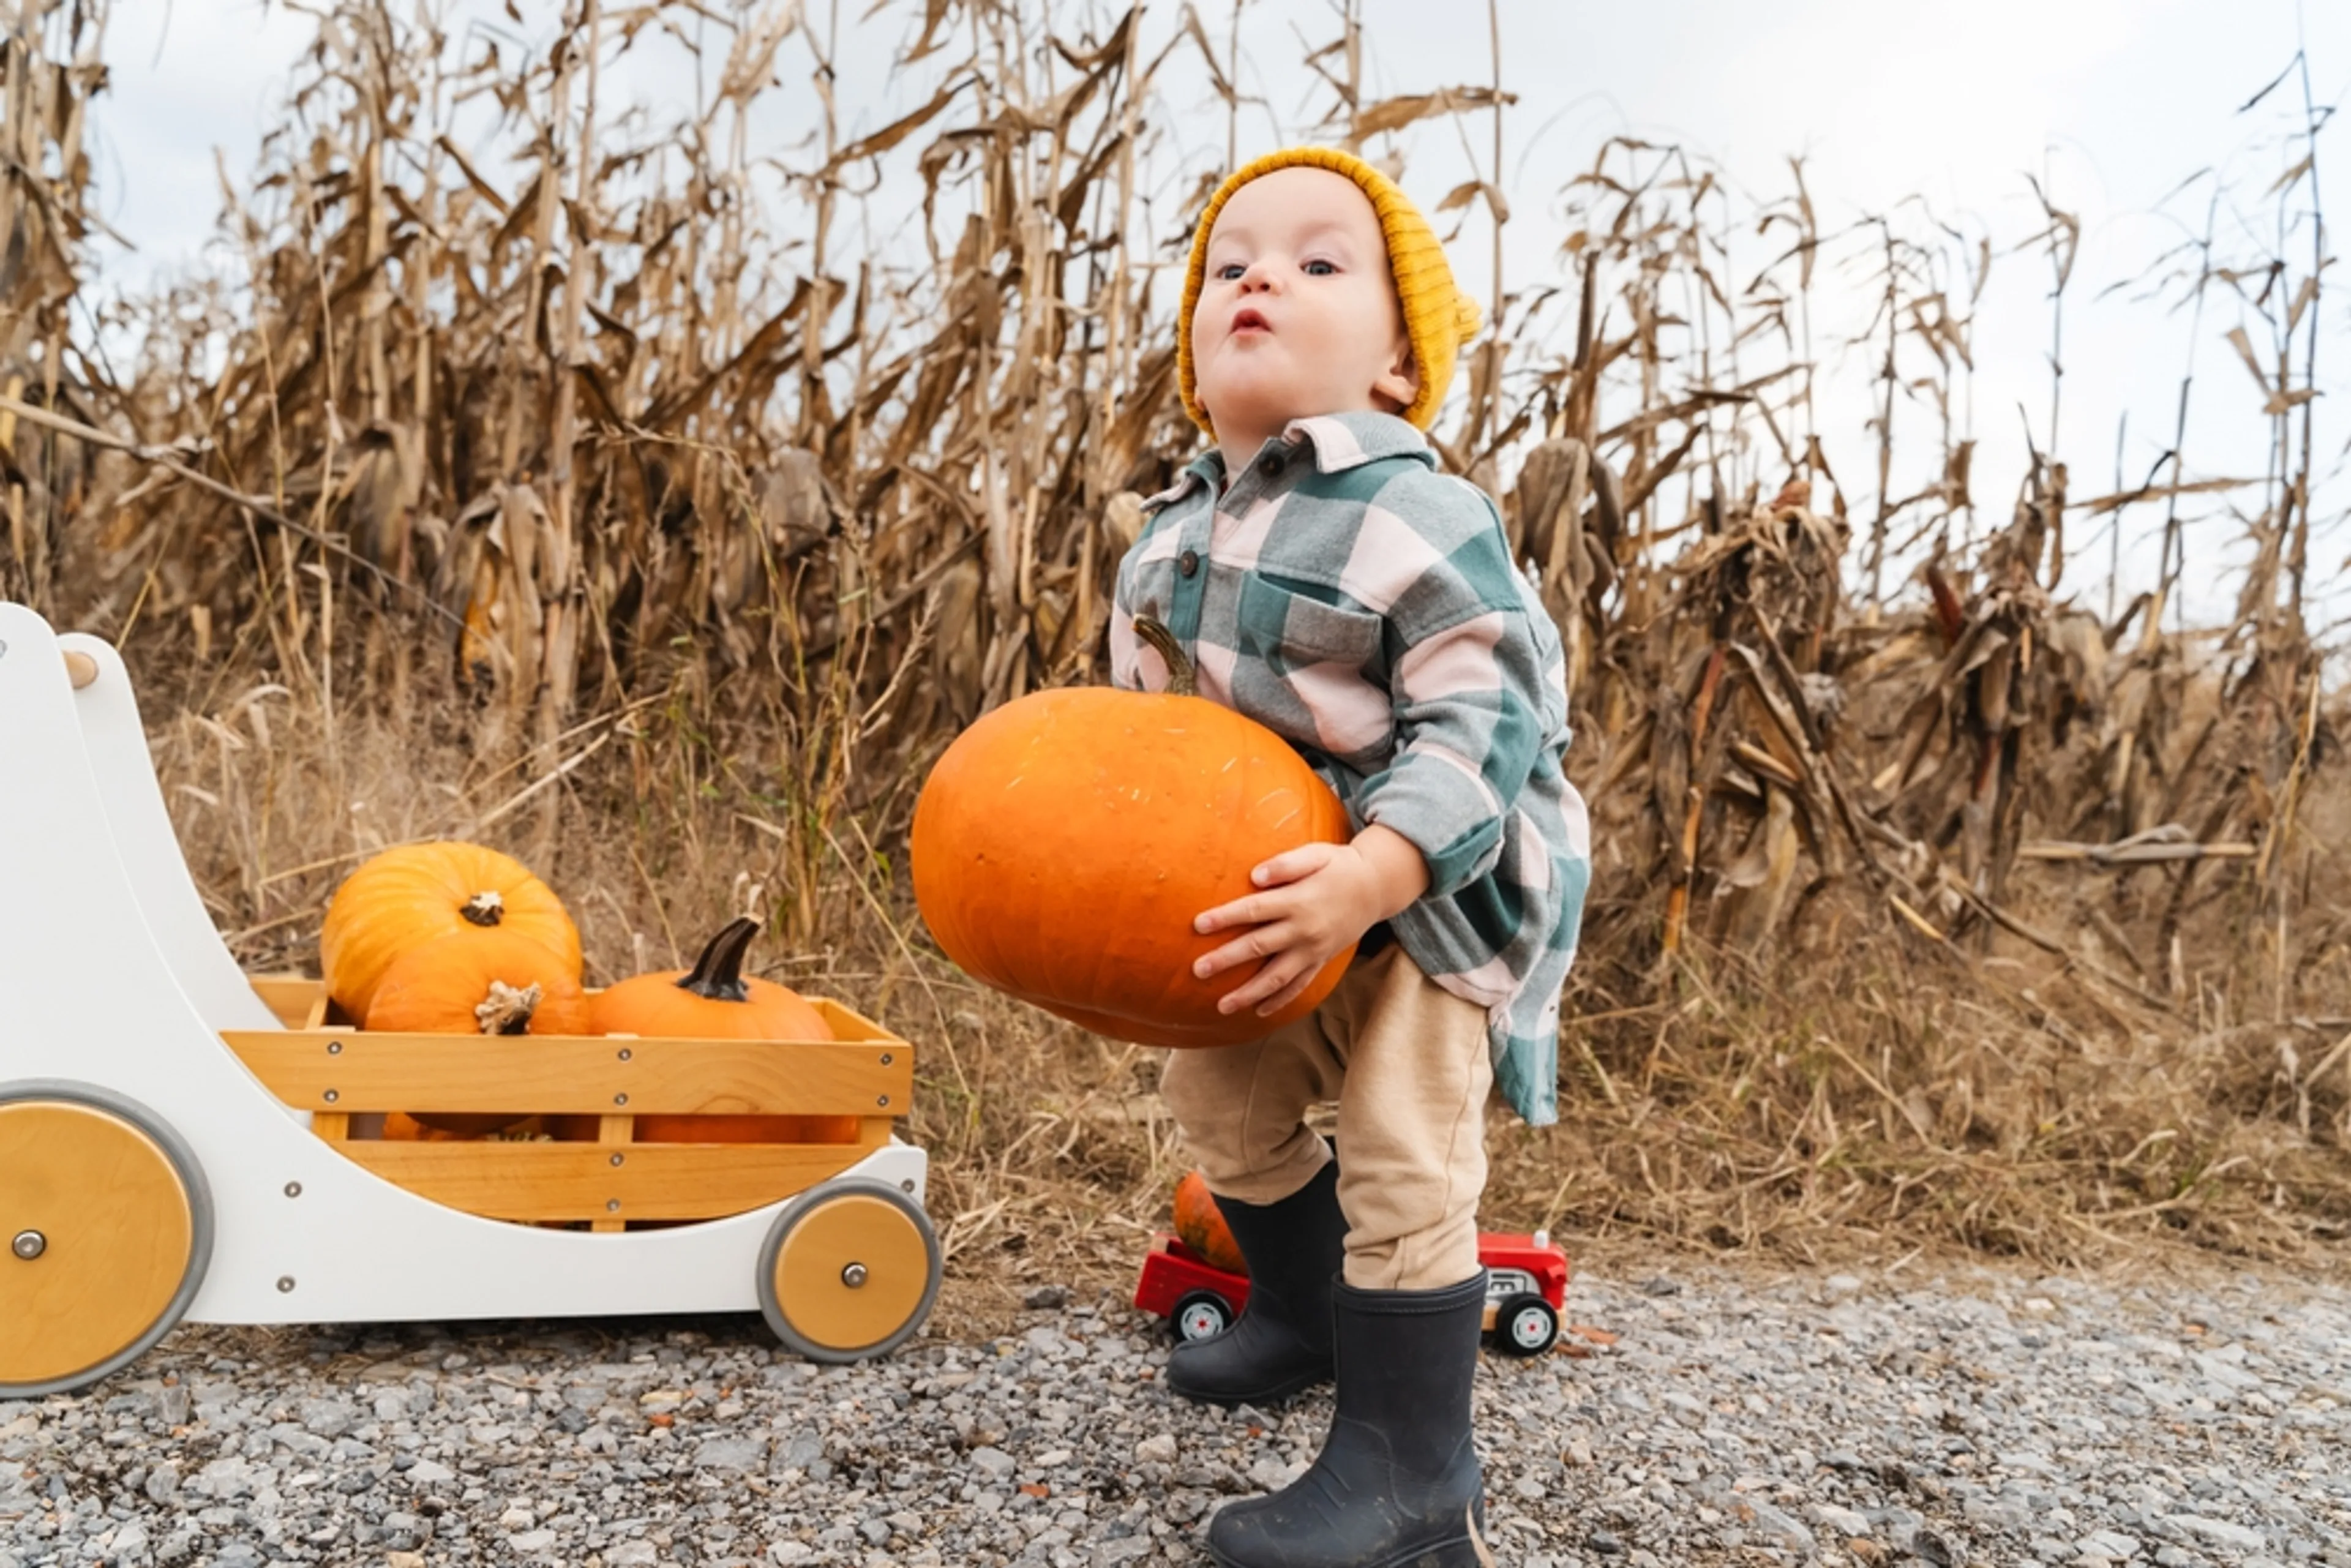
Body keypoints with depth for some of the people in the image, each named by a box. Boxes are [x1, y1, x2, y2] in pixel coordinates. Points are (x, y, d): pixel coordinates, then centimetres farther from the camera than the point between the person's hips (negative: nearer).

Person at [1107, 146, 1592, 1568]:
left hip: (1444, 883, -8)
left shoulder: (1417, 519, -23)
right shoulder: (1172, 541, 1)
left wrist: (1369, 878, -41)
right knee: (1222, 1094, 19)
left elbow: (1482, 725, -28)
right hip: (1273, 882, 8)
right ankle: (1309, 1312, 45)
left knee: (1403, 1147, -13)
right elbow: (1142, 731, 10)